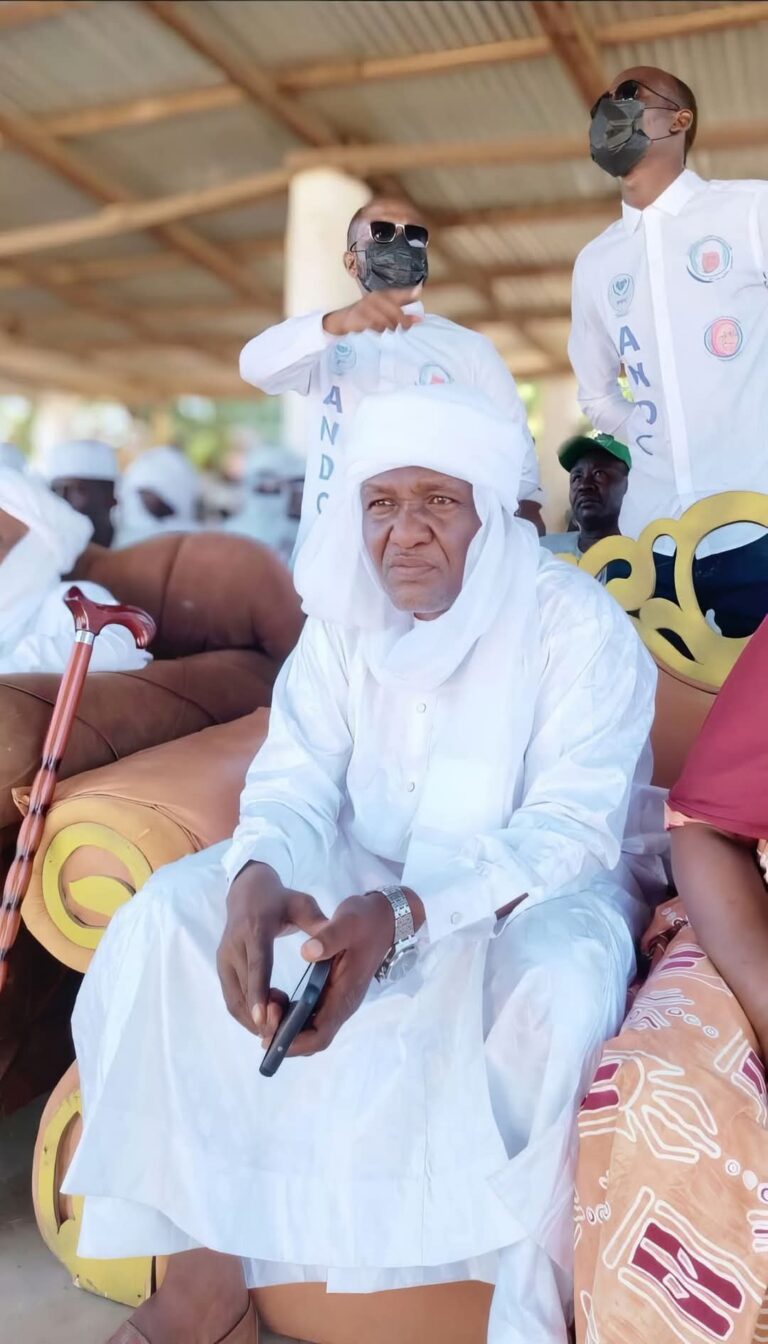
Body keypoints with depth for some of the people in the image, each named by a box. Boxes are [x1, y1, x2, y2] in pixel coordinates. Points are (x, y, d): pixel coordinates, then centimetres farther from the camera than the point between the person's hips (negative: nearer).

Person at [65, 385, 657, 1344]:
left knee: (559, 987, -38)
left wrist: (402, 915, -41)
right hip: (366, 872, 4)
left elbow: (570, 829, -24)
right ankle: (205, 1263, -7)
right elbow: (297, 780, -8)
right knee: (164, 920, -15)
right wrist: (257, 877, -33)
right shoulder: (344, 618, -4)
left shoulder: (580, 626, -18)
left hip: (533, 888, -3)